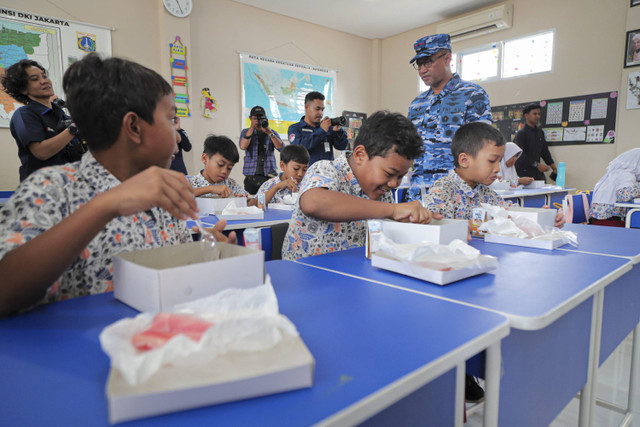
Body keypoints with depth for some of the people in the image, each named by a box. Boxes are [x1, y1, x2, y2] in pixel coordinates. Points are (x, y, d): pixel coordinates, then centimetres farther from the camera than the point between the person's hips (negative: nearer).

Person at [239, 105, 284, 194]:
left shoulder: (272, 133, 14)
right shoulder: (245, 132, 14)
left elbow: (281, 148, -3)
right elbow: (243, 146, -6)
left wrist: (269, 132, -13)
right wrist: (252, 128, -8)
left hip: (268, 176, 0)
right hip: (251, 176, 0)